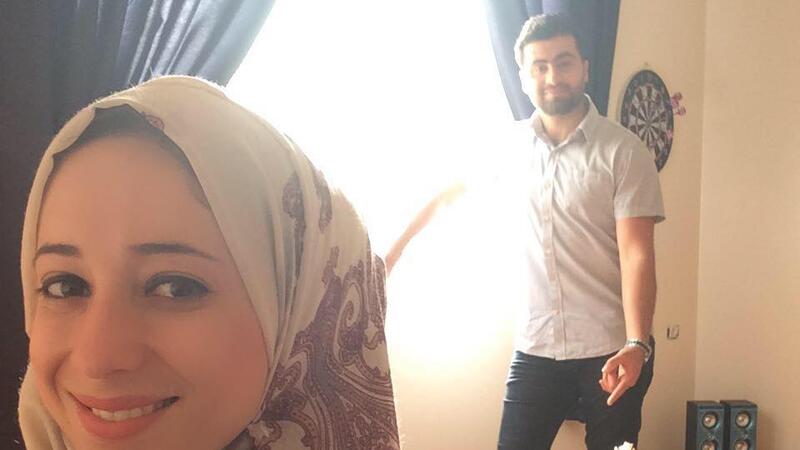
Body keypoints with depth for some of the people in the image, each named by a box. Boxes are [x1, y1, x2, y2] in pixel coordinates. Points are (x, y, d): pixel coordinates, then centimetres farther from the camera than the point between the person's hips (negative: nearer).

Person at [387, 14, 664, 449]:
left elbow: (637, 255, -12)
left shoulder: (623, 151, -7)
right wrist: (393, 249, 17)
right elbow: (447, 195, 19)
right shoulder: (510, 146, 4)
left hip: (612, 351, -2)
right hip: (535, 348, 3)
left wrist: (636, 345, -23)